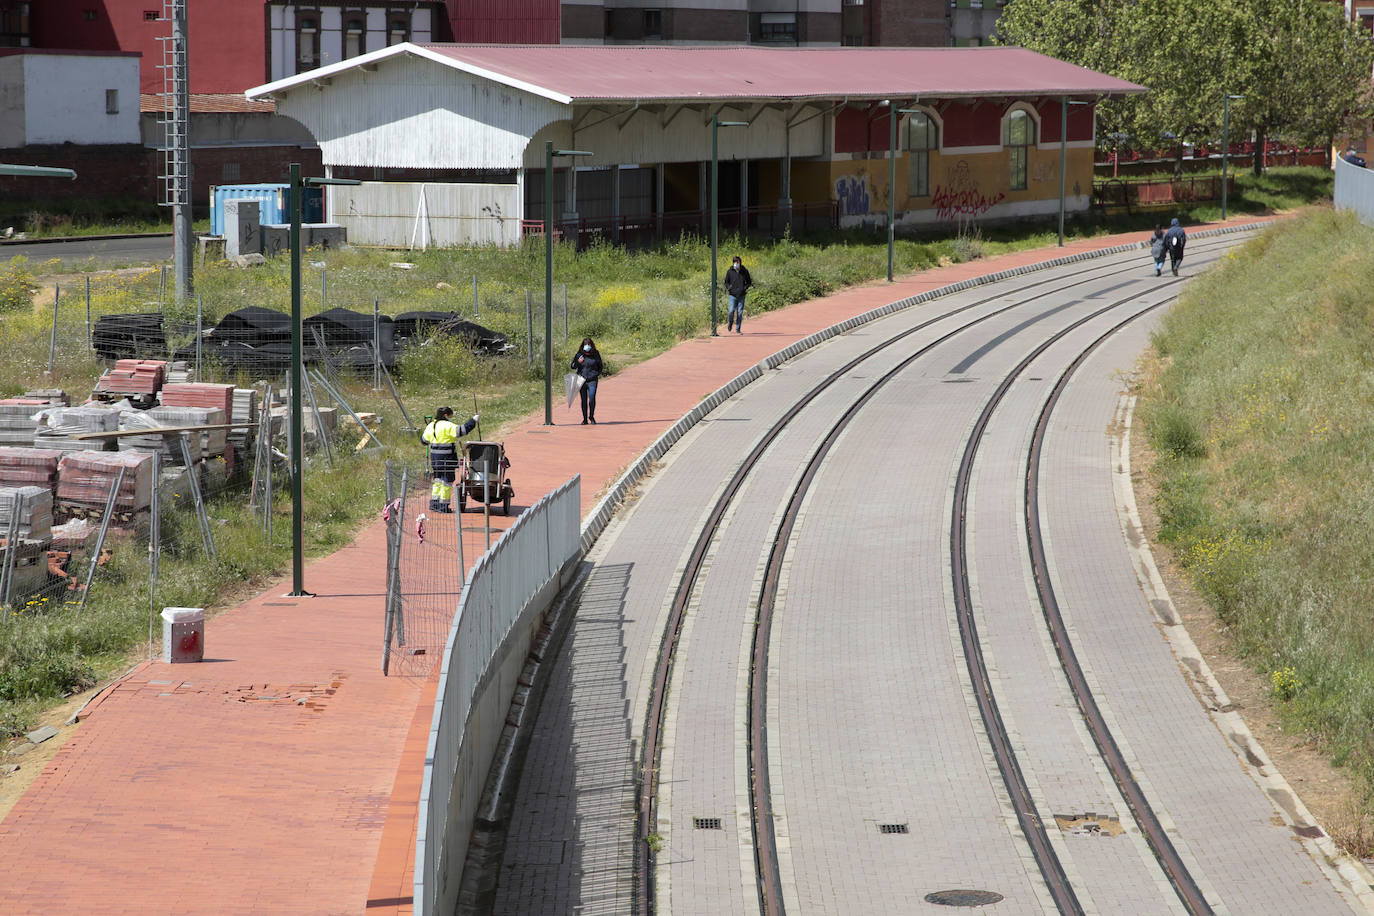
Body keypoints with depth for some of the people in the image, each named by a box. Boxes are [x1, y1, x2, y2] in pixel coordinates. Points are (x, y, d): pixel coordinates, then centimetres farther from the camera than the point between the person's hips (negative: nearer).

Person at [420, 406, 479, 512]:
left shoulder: (431, 426, 9)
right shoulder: (447, 426, -15)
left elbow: (424, 439, 20)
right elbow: (461, 431, -25)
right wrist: (474, 420, -17)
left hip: (435, 457, 8)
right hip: (447, 458, -8)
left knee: (438, 480, 18)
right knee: (447, 481, 1)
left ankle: (434, 503, 18)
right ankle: (443, 506, 3)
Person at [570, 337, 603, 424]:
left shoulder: (596, 354, 4)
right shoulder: (579, 355, 4)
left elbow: (600, 366, 17)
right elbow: (573, 367, 8)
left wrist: (599, 373, 0)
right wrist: (578, 362, -11)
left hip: (592, 379, -1)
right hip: (582, 380, 1)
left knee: (592, 398, -15)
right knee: (584, 400, 5)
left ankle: (591, 417, 4)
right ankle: (585, 419, 15)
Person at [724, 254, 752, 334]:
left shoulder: (744, 271, 2)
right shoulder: (730, 272, 1)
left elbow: (749, 282, 13)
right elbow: (726, 282, 12)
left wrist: (745, 288, -5)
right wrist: (728, 288, -7)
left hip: (741, 295, 1)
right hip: (733, 295, -1)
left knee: (740, 312, 0)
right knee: (732, 311, -11)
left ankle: (738, 329, 8)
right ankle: (730, 323, 19)